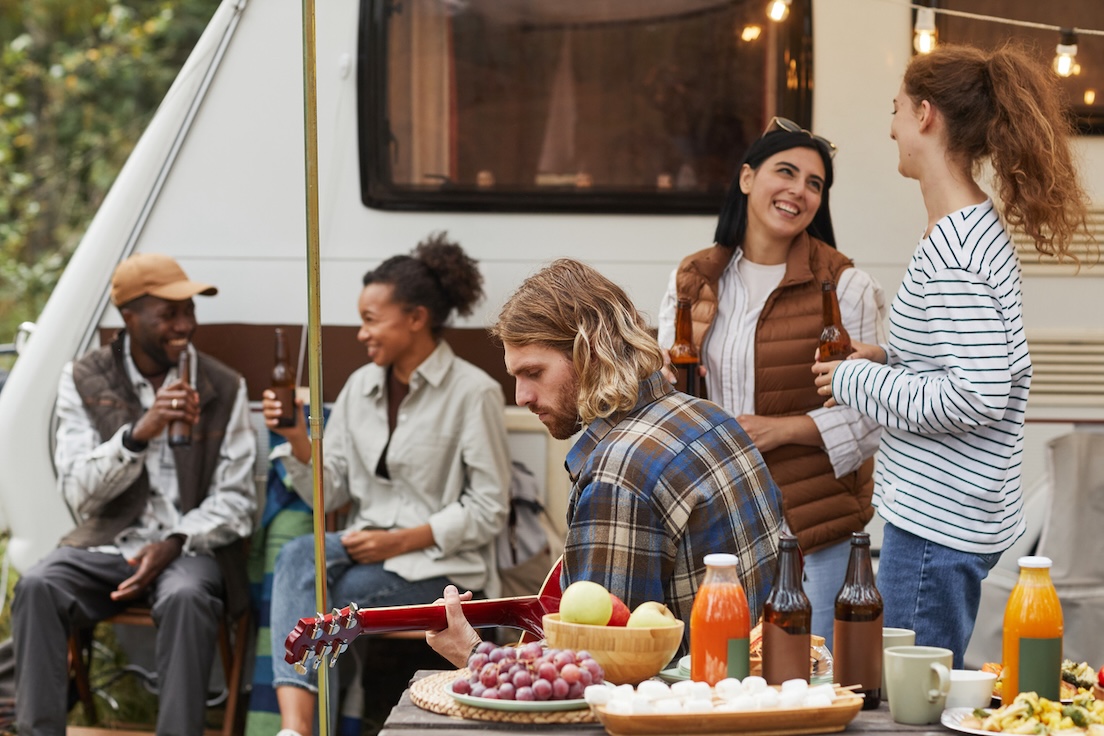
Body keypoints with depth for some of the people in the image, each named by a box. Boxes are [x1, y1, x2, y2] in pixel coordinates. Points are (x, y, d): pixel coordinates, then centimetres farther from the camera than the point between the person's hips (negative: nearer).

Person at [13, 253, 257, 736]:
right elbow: (78, 495, -6)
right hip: (105, 546, 1)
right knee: (36, 587, -29)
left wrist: (173, 545, -15)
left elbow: (235, 501, 3)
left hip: (188, 550, -1)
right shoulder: (83, 382, 4)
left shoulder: (223, 389, 4)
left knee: (186, 597, -36)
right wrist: (140, 432, -22)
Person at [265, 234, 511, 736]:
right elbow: (329, 494, 10)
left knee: (296, 599, -26)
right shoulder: (361, 385, 11)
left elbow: (488, 511, -8)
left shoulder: (474, 393, -7)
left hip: (442, 566, -5)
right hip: (368, 545, 5)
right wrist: (297, 441, -8)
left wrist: (401, 542, -15)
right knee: (297, 556, -29)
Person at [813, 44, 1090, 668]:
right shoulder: (982, 226, 12)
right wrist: (891, 358, 11)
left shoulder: (955, 248, -20)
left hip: (938, 520, -10)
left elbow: (975, 395, -25)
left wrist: (858, 379, -14)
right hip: (949, 511, 10)